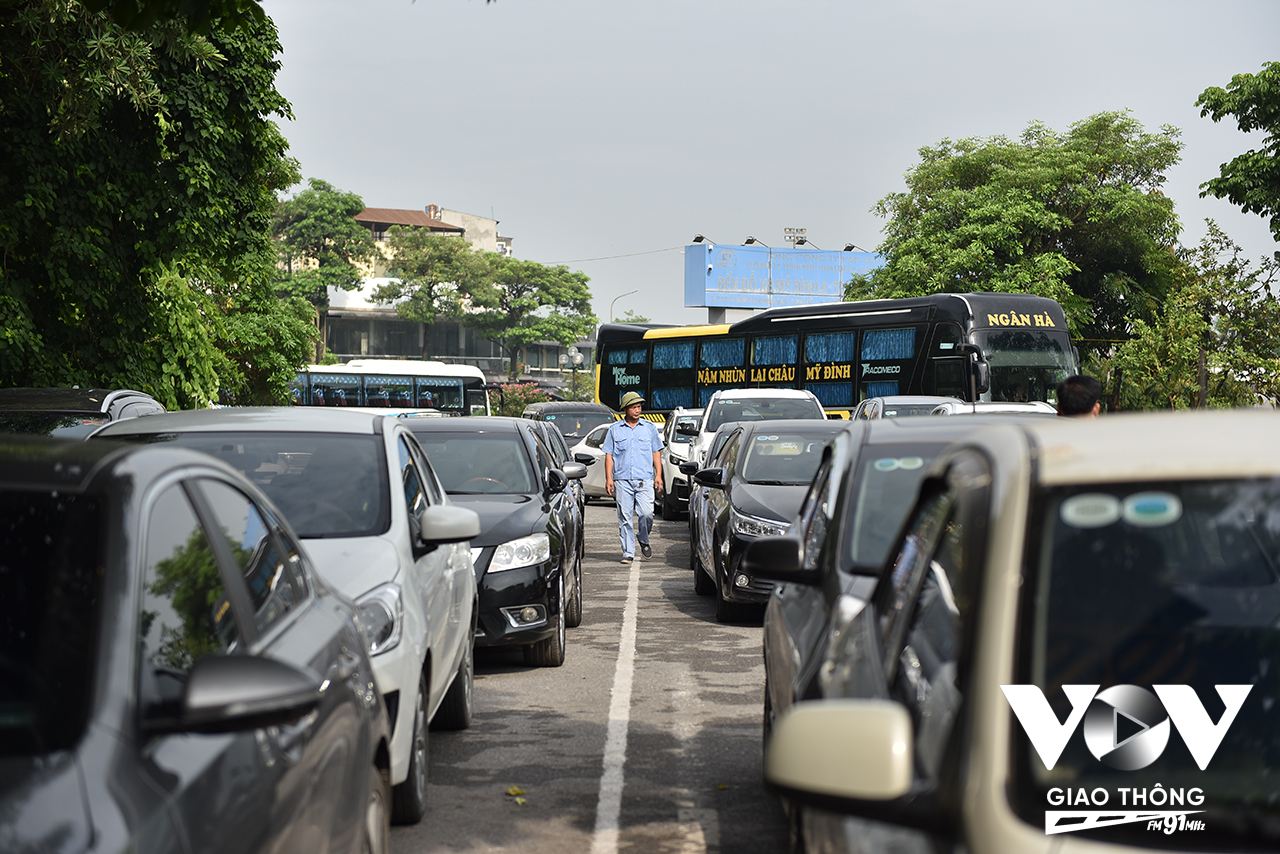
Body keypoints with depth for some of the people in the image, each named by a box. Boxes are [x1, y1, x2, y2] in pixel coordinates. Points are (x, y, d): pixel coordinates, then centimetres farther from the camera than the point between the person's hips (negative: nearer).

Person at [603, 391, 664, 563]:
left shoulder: (649, 428, 11)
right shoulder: (615, 430, 10)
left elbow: (656, 452, 13)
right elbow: (609, 455, 9)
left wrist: (658, 475, 3)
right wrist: (608, 478, 0)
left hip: (644, 479, 0)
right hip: (622, 480, 0)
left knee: (646, 513, -12)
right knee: (624, 517, -2)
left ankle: (643, 539, 16)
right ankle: (628, 552, 4)